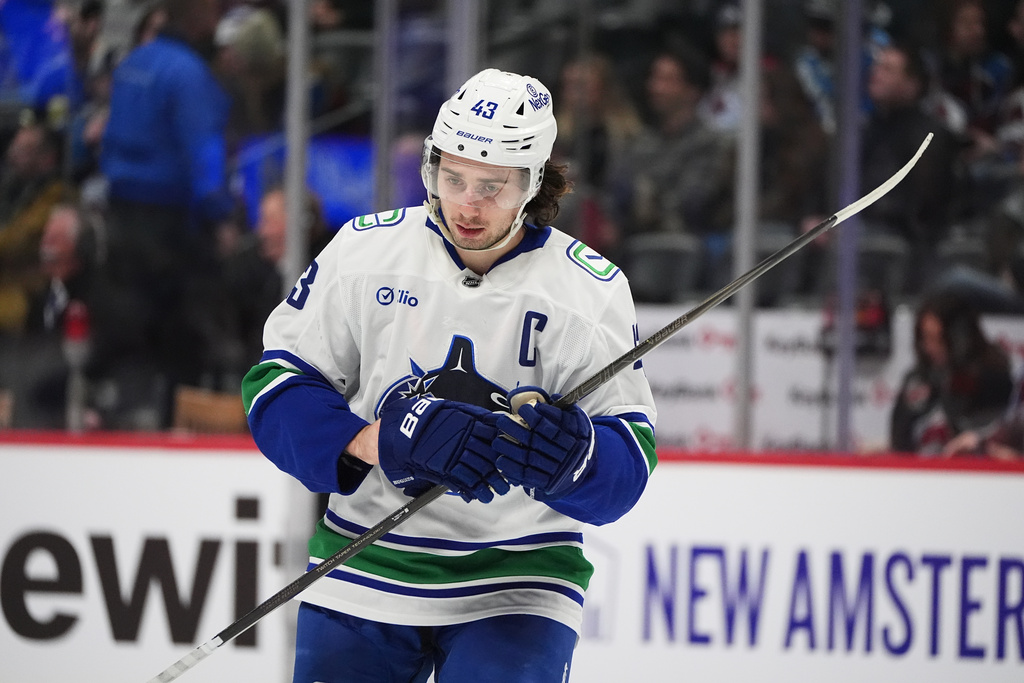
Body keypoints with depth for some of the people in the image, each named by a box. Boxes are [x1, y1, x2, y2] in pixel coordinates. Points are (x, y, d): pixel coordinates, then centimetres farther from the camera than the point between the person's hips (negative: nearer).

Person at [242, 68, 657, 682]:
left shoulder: (592, 291, -7)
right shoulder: (365, 250, -5)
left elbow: (628, 464, -9)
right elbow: (277, 384, -5)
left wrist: (569, 457, -33)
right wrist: (379, 440, -23)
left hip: (515, 585, -2)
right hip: (361, 578, 2)